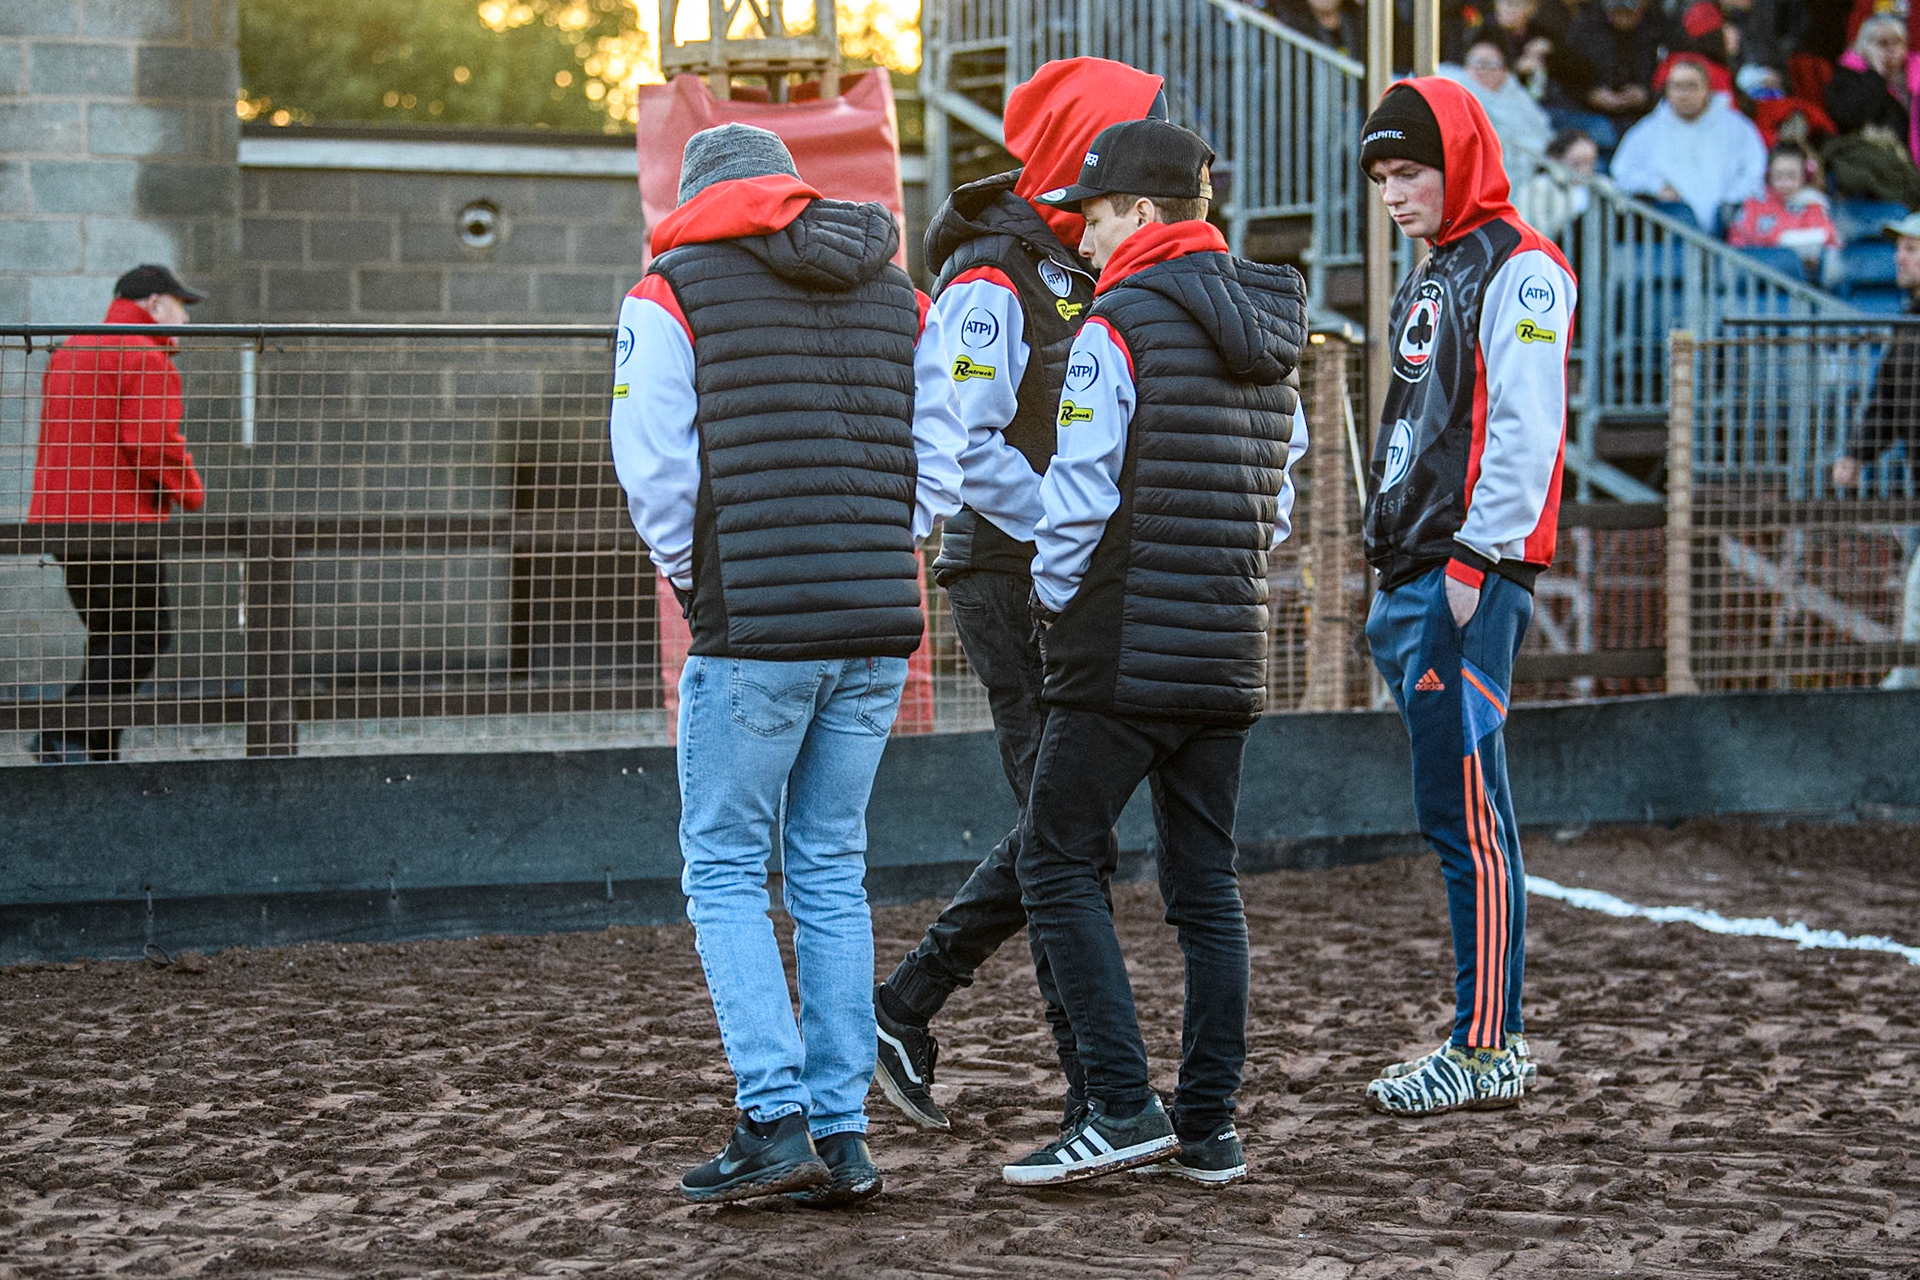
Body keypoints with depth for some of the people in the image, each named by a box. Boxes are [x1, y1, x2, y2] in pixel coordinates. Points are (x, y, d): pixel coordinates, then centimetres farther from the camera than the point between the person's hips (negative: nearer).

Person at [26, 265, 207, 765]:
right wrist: (192, 494, -4)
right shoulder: (144, 358, -10)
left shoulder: (68, 353, 21)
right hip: (122, 522, -10)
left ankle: (100, 754, 9)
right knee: (143, 641, -7)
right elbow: (152, 443, -19)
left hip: (61, 520, 10)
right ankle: (65, 735, -18)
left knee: (110, 643, 14)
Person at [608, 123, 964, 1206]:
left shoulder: (674, 291, 1)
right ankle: (843, 1136, 9)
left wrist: (698, 584, 6)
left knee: (725, 870, 4)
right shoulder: (895, 293, 15)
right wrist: (877, 561, 14)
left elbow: (655, 466, -5)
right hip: (881, 628, 5)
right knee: (832, 870, 11)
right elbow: (940, 457, 10)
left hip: (753, 630, -5)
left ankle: (776, 1121, -6)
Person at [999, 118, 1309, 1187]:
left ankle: (1124, 1107, -9)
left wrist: (1055, 602, 1)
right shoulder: (1267, 340, 12)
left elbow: (1080, 496, -14)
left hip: (1128, 652, -7)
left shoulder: (1119, 328, -11)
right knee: (1206, 884, 10)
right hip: (1231, 653, 7)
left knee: (1059, 866, -1)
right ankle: (1210, 1129, 10)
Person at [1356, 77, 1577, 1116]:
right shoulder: (1429, 279, 21)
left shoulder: (1519, 269, -7)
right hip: (1413, 581, 10)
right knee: (1453, 817, 11)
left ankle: (1487, 1053, -7)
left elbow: (1523, 429, -16)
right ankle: (1489, 1033, 16)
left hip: (1472, 578, -10)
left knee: (1465, 813, -9)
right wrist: (1395, 580, 18)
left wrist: (1476, 560, -19)